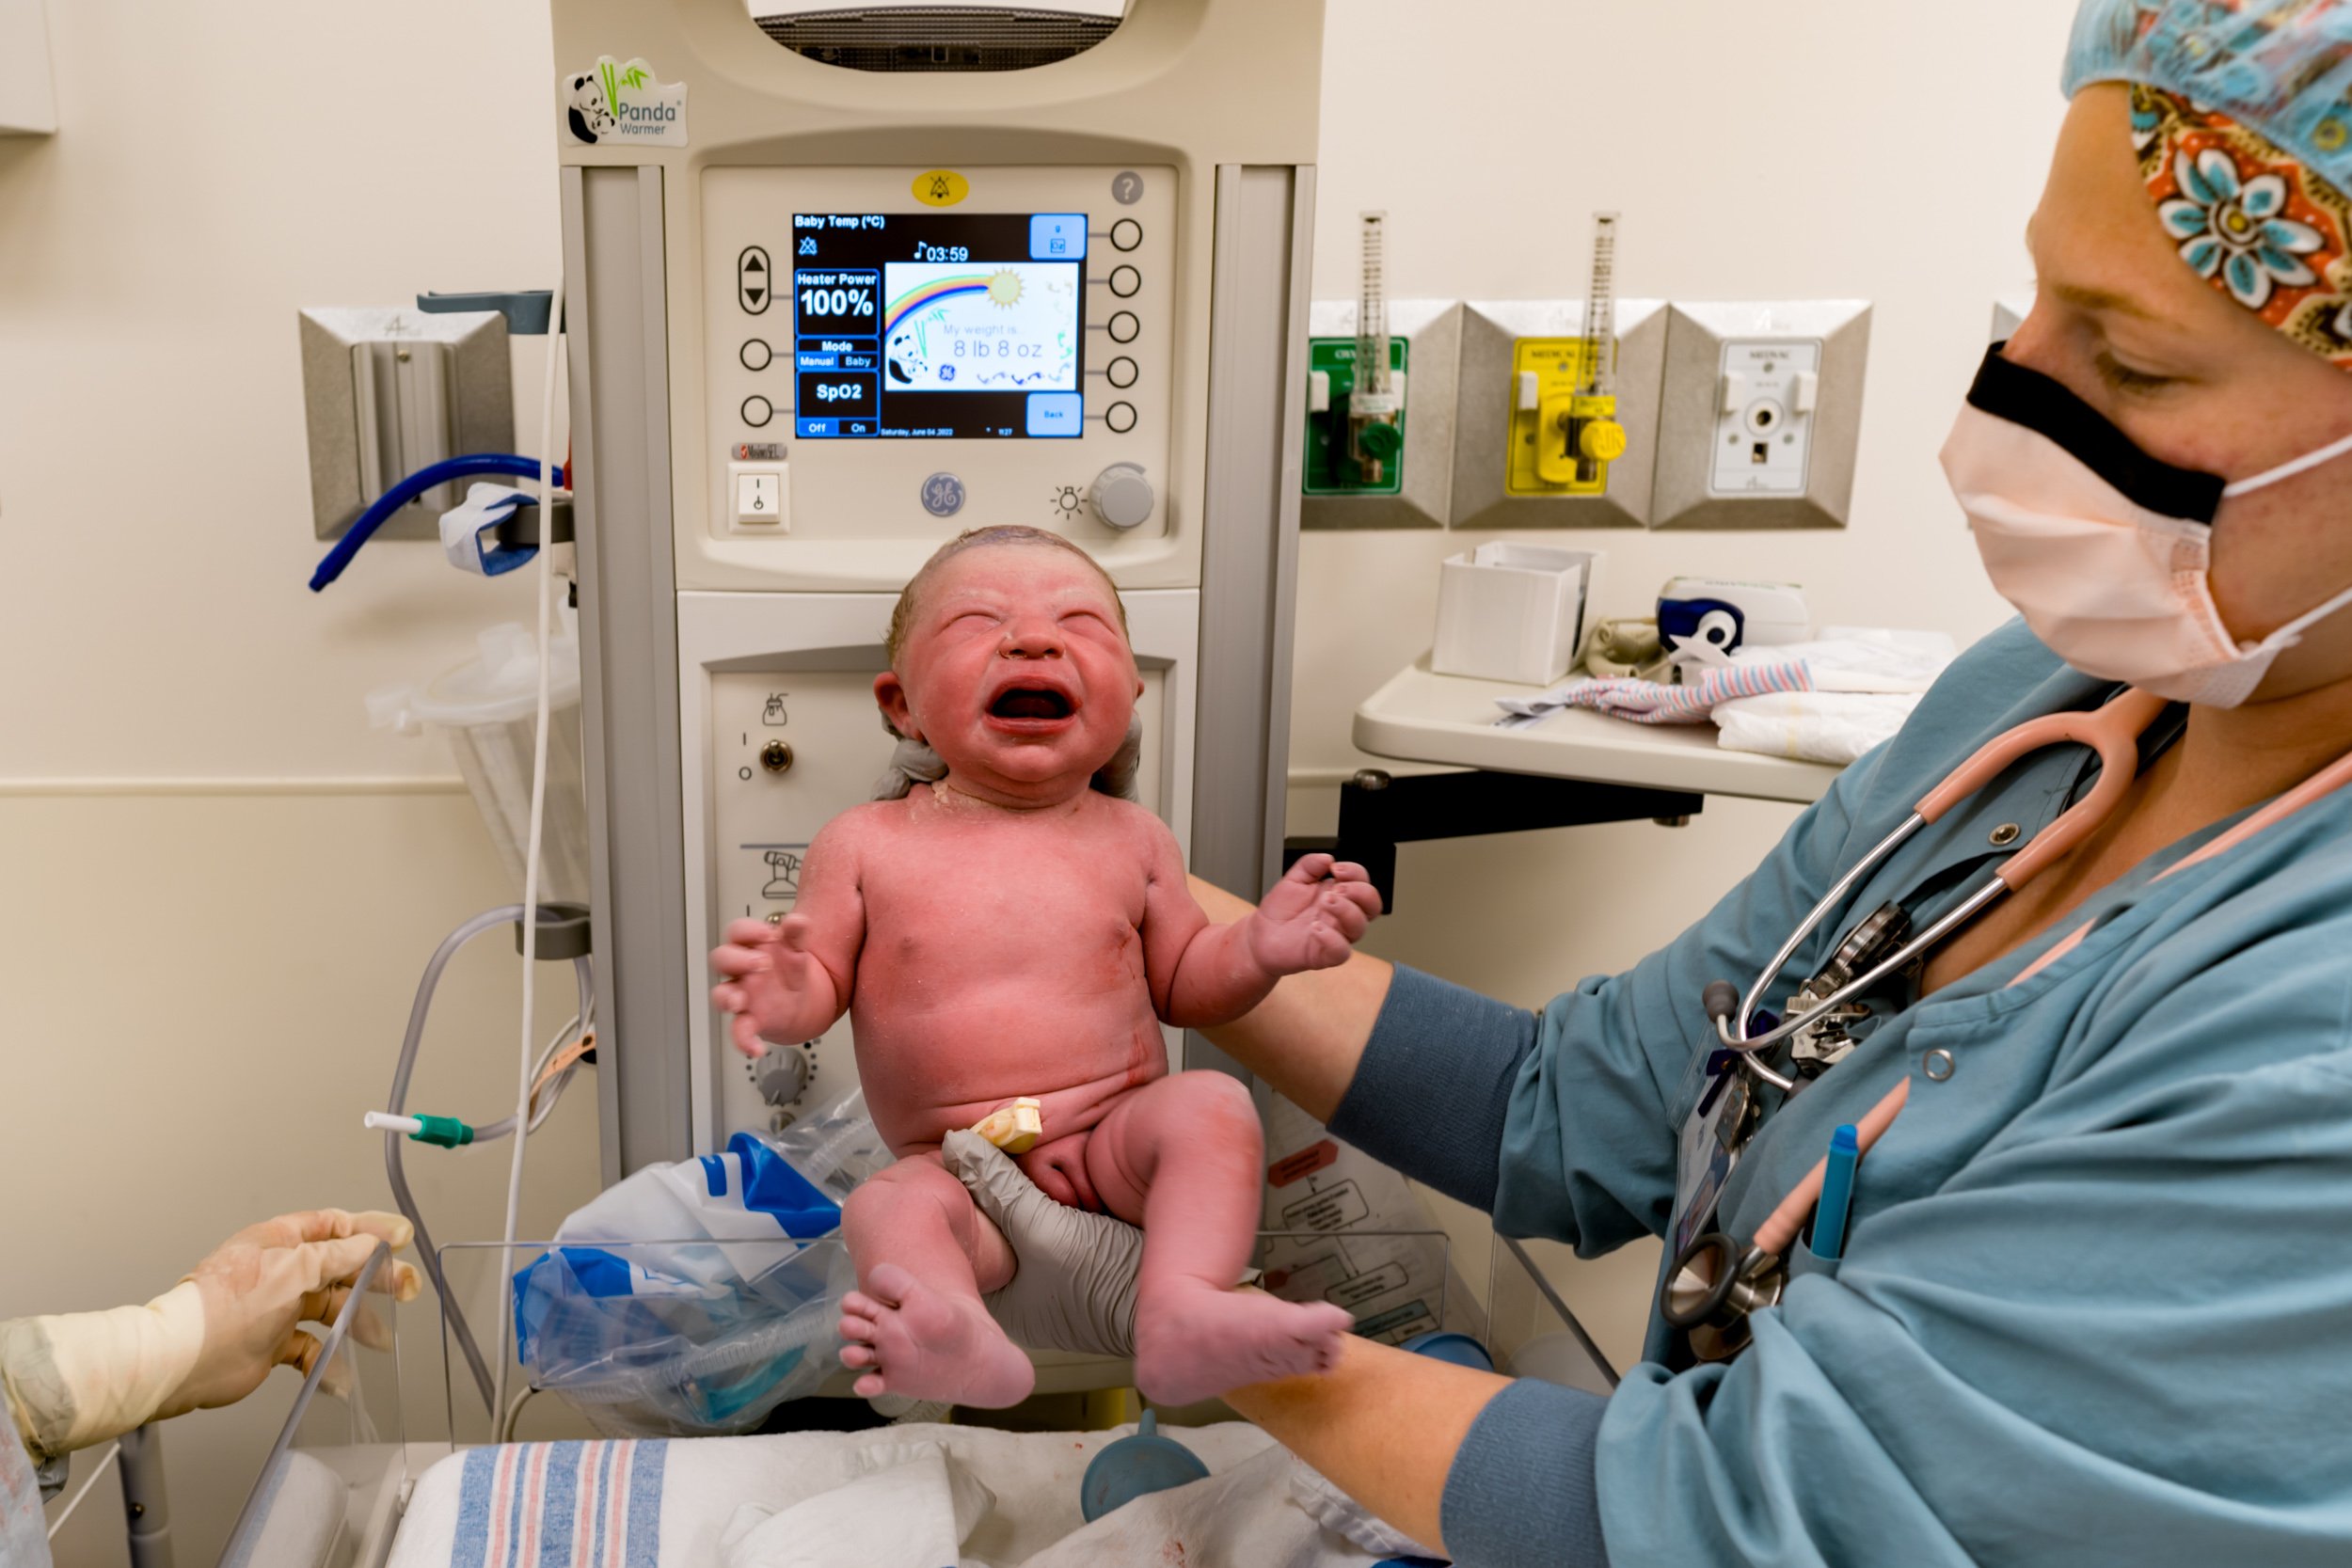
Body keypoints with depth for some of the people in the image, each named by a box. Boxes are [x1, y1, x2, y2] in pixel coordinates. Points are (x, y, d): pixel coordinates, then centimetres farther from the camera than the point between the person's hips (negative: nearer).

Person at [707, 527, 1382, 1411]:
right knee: (887, 1209, -29)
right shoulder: (865, 847, 2)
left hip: (1114, 1146, 1)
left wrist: (1259, 949, -8)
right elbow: (825, 983, 5)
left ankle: (1182, 1315, -42)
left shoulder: (1133, 841, 7)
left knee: (1212, 1107, -25)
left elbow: (1183, 985, 14)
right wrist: (784, 998, -20)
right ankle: (962, 1345, -54)